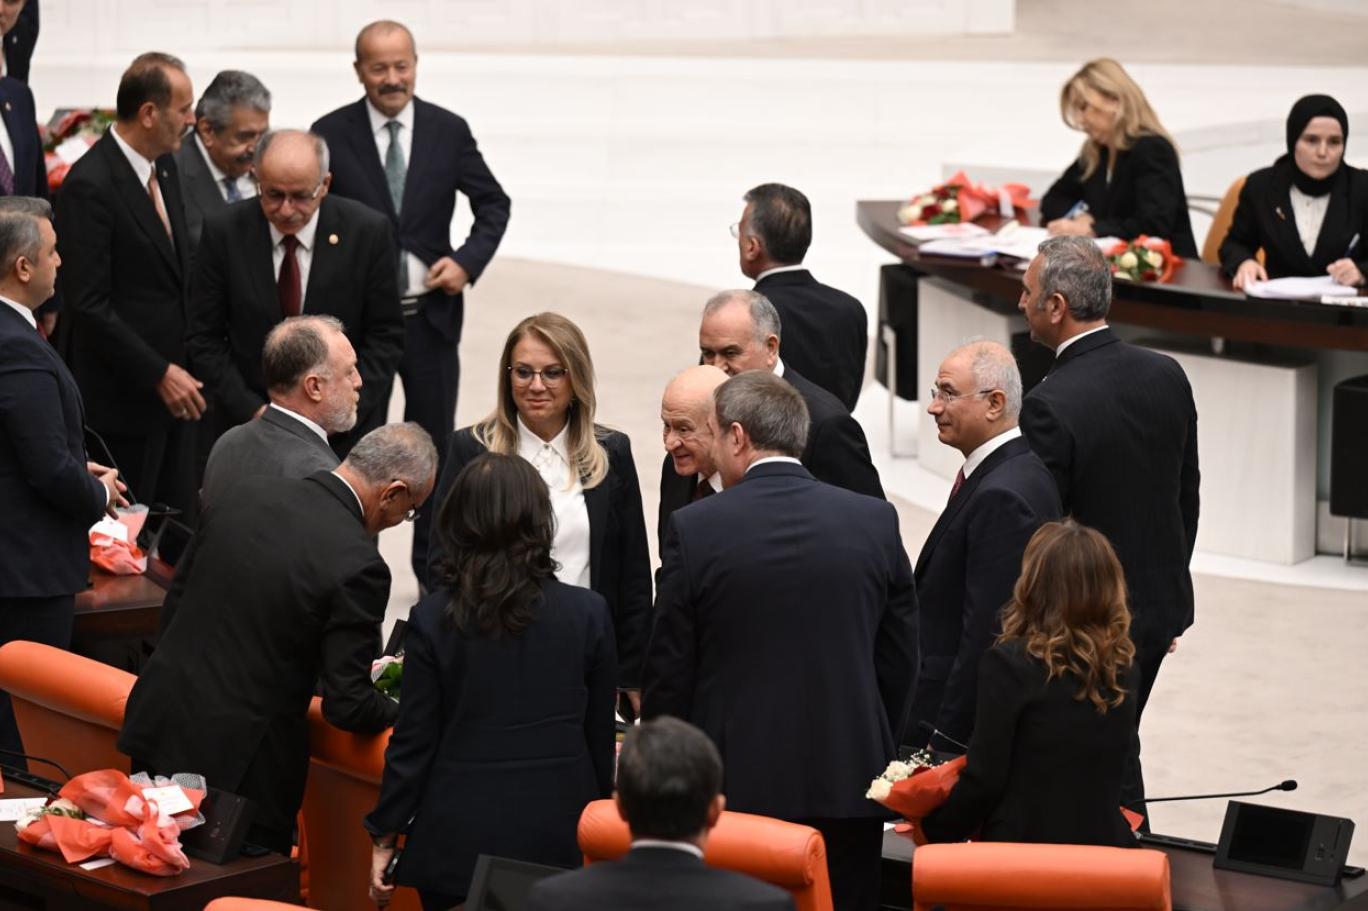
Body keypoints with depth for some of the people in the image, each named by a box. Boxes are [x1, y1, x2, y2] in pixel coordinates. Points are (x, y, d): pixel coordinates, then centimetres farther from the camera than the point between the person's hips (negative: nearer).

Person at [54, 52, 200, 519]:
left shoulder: (164, 167, 9)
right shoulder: (90, 186, -18)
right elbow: (89, 304, -20)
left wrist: (179, 367, 9)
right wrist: (159, 373, -18)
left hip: (173, 387, 8)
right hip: (121, 397, -8)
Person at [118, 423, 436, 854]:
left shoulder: (249, 494, 1)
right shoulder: (359, 566, -19)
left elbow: (175, 602, 11)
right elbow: (347, 704, -15)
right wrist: (406, 713, 5)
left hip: (158, 724, 6)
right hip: (240, 763, -6)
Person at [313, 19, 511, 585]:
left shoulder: (449, 130, 0)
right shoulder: (332, 134, -5)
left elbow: (493, 203, 8)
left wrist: (468, 260, -7)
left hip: (431, 315, 2)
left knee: (435, 445, 11)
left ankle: (434, 570, 23)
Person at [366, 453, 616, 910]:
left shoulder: (432, 618, -7)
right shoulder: (588, 613, -5)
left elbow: (413, 742, -4)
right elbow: (600, 737, 2)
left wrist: (385, 837, 6)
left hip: (458, 843, -1)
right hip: (557, 838, 1)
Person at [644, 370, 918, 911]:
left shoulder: (694, 529, -7)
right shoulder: (875, 522, 1)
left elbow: (668, 672, -2)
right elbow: (900, 659, 6)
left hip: (734, 785, -2)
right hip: (846, 783, 2)